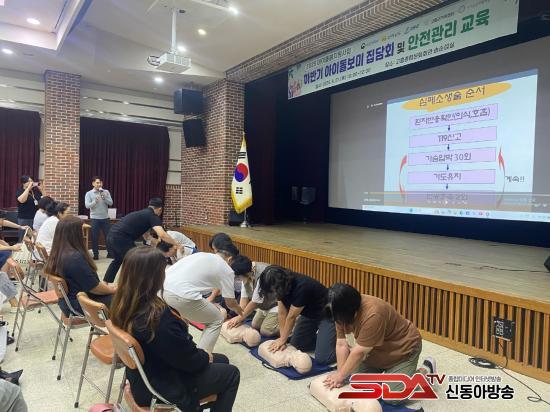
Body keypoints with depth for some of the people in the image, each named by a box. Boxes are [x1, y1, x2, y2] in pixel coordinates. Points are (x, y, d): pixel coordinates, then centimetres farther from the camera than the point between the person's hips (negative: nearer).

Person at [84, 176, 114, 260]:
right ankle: (95, 254, 13)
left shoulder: (106, 192, 4)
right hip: (95, 218, -1)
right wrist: (95, 201, -29)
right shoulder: (89, 193, -1)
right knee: (95, 237, 3)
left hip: (105, 218, 2)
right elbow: (87, 205, -12)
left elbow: (111, 203, -5)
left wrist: (104, 197, -20)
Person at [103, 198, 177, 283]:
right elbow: (162, 235, -17)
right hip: (121, 239, -9)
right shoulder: (153, 216, -2)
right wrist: (177, 244, -8)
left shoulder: (142, 213, 24)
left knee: (118, 260, 33)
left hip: (111, 235, 9)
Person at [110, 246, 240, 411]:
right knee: (231, 373, 10)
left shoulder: (124, 304, -10)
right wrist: (207, 357, -5)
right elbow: (190, 360, -23)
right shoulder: (160, 318, -37)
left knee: (222, 360, 20)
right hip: (165, 386, -8)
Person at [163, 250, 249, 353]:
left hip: (162, 287, 8)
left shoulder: (201, 254, 25)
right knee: (216, 321, 16)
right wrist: (238, 310, 37)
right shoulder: (227, 270, 8)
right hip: (181, 297, -7)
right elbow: (230, 303, 13)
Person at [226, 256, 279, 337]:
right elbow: (244, 297, -8)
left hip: (276, 303, -8)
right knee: (255, 326, 8)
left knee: (265, 331, -15)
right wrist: (240, 318, -16)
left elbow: (255, 302, -27)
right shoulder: (245, 274, -12)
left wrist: (240, 318, -16)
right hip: (264, 305, 8)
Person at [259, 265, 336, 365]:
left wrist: (282, 340, -11)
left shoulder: (301, 287, -34)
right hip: (309, 314, 8)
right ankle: (319, 337, 23)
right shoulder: (281, 288, -11)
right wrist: (282, 339, -10)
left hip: (326, 315, -8)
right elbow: (282, 314, -7)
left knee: (322, 358, -16)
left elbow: (291, 317, -23)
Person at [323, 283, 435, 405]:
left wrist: (341, 375, -22)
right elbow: (341, 344, -13)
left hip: (403, 347, -7)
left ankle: (426, 371, 7)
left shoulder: (373, 315, -38)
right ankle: (387, 370, 21)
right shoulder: (345, 312, -15)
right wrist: (340, 373, -20)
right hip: (378, 350, 7)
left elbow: (359, 352, -31)